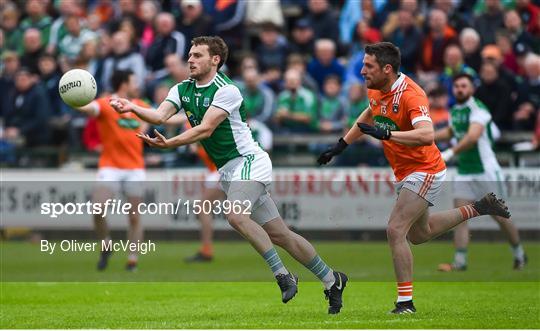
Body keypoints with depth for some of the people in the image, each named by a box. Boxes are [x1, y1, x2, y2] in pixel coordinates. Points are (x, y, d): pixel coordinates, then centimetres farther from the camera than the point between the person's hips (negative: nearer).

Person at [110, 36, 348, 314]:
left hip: (248, 161, -8)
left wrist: (169, 144, -35)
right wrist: (133, 108, -27)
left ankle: (283, 275, -22)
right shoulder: (182, 90, 7)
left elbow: (205, 129, -25)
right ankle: (331, 280, 16)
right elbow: (160, 115, -8)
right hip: (228, 171, 8)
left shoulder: (227, 90, -16)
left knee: (235, 215, -30)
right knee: (279, 234, 7)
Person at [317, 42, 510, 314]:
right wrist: (341, 145, 20)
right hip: (405, 173, 10)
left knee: (395, 230, -20)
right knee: (419, 234, 24)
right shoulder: (376, 91, -2)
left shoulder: (410, 95, -28)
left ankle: (405, 303, -14)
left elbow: (426, 135, -44)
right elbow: (368, 116, 22)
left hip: (424, 171, -10)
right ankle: (478, 208, 35)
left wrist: (386, 133, -52)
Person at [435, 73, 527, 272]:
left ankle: (519, 255, 21)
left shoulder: (477, 109, -15)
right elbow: (450, 132, 33)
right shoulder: (455, 110, 11)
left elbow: (473, 136, -31)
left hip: (486, 171, -7)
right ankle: (460, 261, -11)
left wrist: (450, 153, -36)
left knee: (500, 216, 2)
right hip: (464, 172, 7)